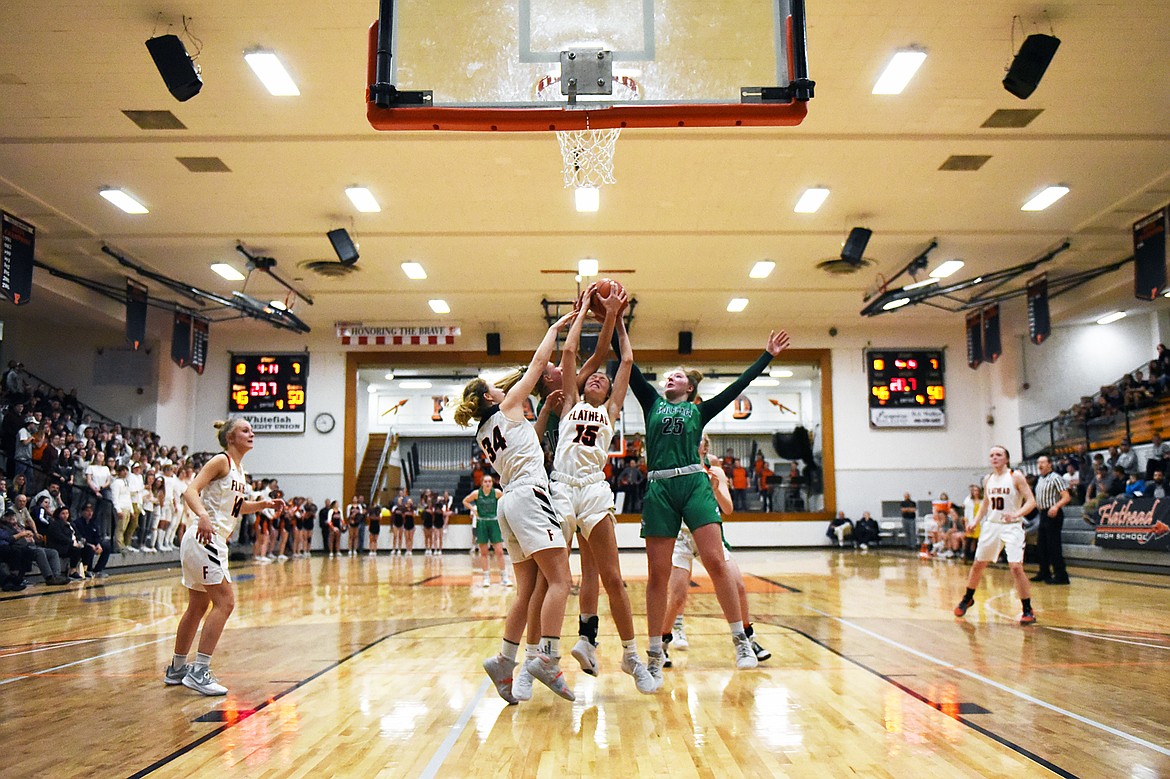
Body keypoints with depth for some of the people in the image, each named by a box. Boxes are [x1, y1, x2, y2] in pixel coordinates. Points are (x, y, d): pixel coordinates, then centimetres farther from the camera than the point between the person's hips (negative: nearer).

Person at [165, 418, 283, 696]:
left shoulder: (239, 469, 15)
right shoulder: (221, 461, -10)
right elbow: (191, 491, -21)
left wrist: (264, 504, 16)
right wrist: (203, 516, -38)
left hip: (213, 542, 10)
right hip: (205, 539, -10)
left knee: (198, 606, 16)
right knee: (224, 602, -12)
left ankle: (176, 669, 28)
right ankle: (198, 672, -9)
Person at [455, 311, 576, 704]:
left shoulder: (484, 433, 22)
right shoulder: (507, 407, 5)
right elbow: (538, 362, 7)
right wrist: (556, 326, 18)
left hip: (509, 502, 9)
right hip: (529, 496, -8)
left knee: (527, 589, 8)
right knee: (560, 580, -13)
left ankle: (505, 661, 4)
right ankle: (547, 659, -21)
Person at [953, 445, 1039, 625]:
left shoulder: (1015, 476, -9)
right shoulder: (988, 479, 7)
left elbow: (1031, 501, -14)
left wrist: (1016, 514, -31)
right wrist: (976, 521, 8)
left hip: (1012, 527, -5)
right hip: (991, 525, 5)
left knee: (1016, 567, -16)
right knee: (978, 565, 13)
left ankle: (1028, 611, -4)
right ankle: (968, 599, 35)